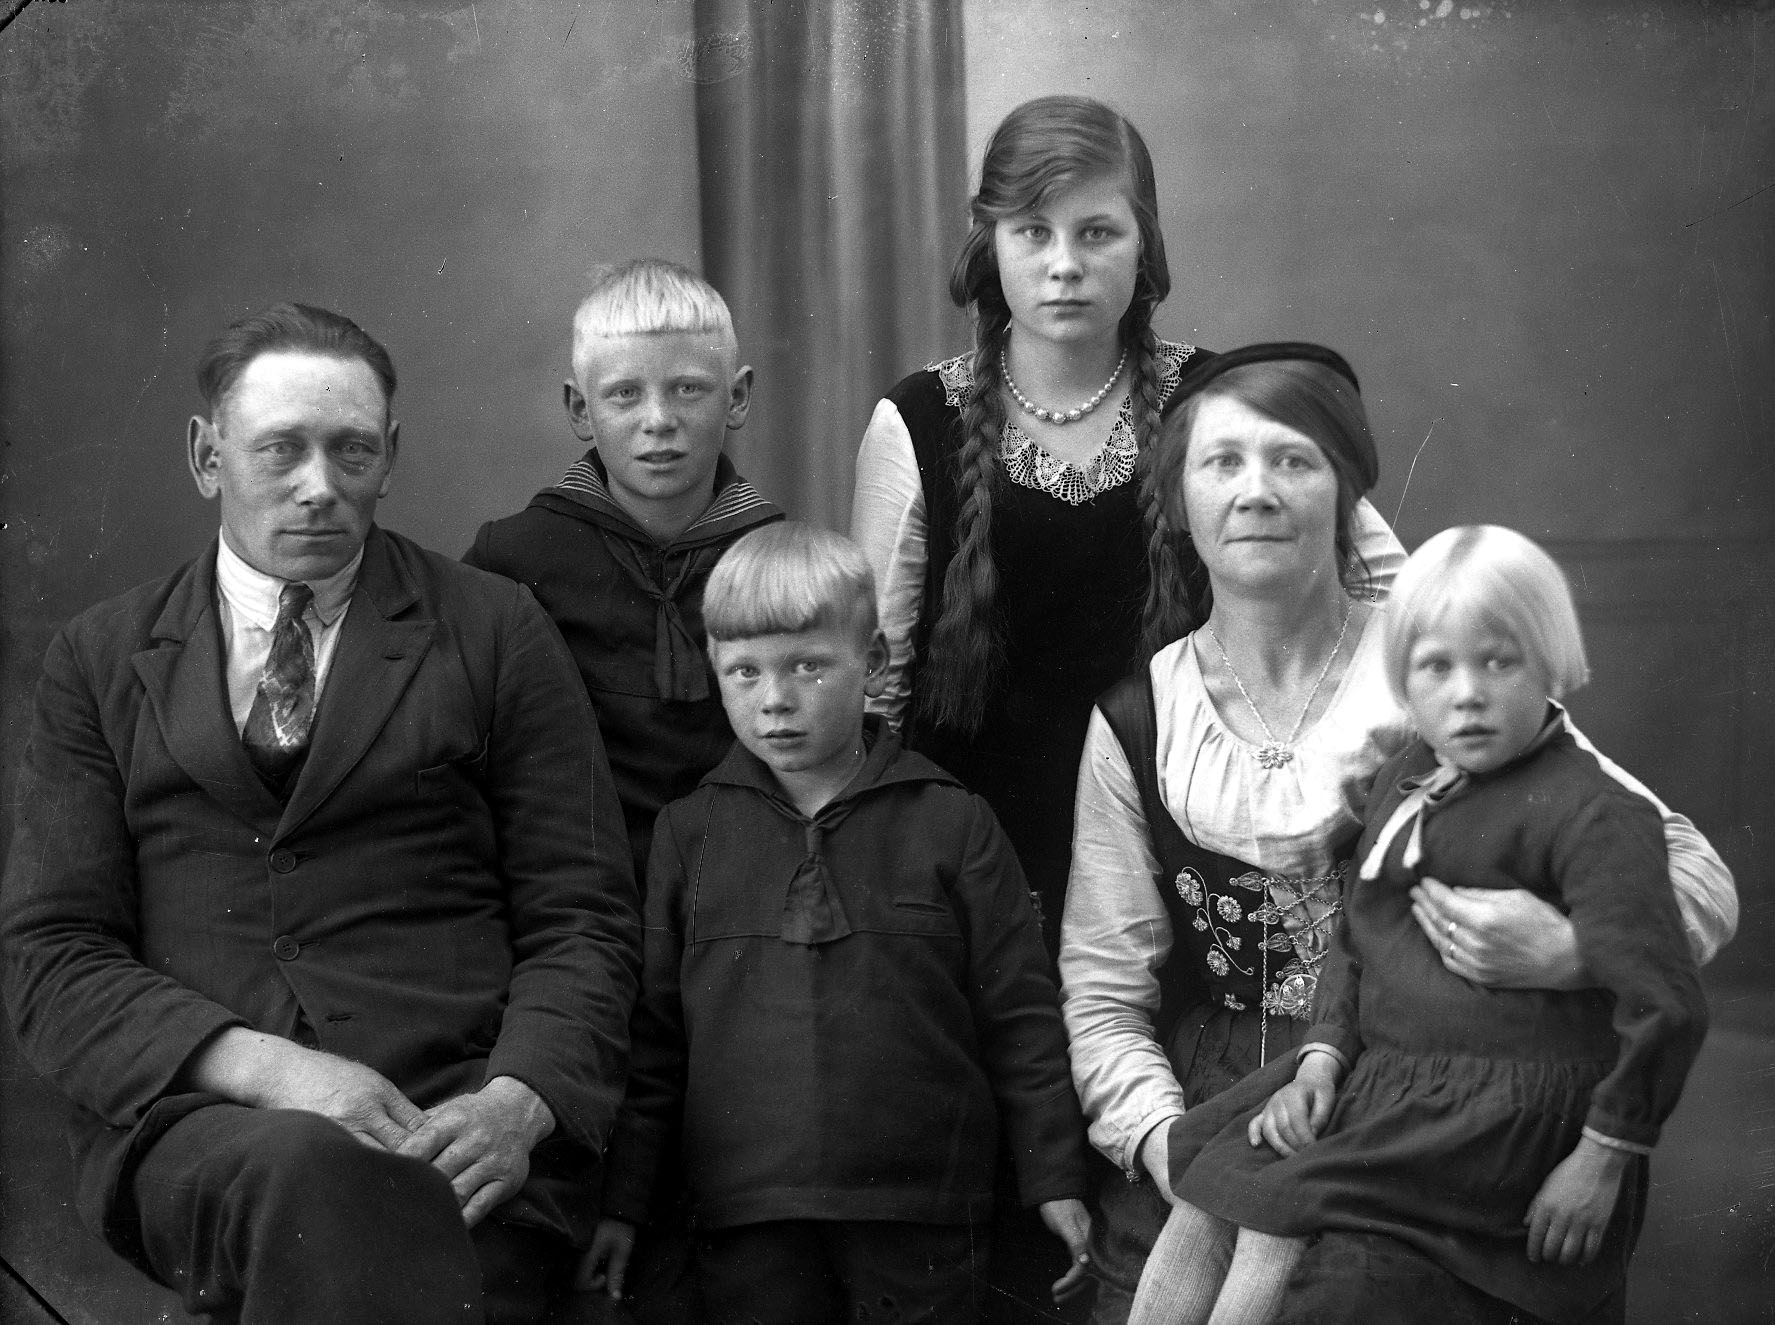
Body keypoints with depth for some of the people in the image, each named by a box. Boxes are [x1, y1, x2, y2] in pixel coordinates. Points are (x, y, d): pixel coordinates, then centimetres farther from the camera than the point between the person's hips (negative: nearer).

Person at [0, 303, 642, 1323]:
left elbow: (584, 922, 8)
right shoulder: (99, 660, 14)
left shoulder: (497, 629, 12)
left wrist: (518, 1104, -14)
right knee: (318, 1177, -35)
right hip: (191, 1117, 1)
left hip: (461, 1125, 0)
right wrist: (263, 1066, -13)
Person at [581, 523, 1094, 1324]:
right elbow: (652, 1033, 10)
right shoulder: (689, 834, 7)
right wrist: (622, 1200, 8)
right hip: (746, 1222, 1)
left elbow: (1018, 1017, 4)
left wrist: (1055, 1181, 3)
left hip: (920, 1225, -1)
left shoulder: (952, 825, 2)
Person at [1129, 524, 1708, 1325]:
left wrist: (1604, 1161, -13)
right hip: (1380, 1074, 8)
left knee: (1278, 1218, -20)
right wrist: (1322, 1058, 4)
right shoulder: (1401, 782, 12)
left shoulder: (1590, 814, -14)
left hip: (1511, 1101, -8)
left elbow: (1664, 1003, -16)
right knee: (1203, 1206, -5)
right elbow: (1354, 940, 20)